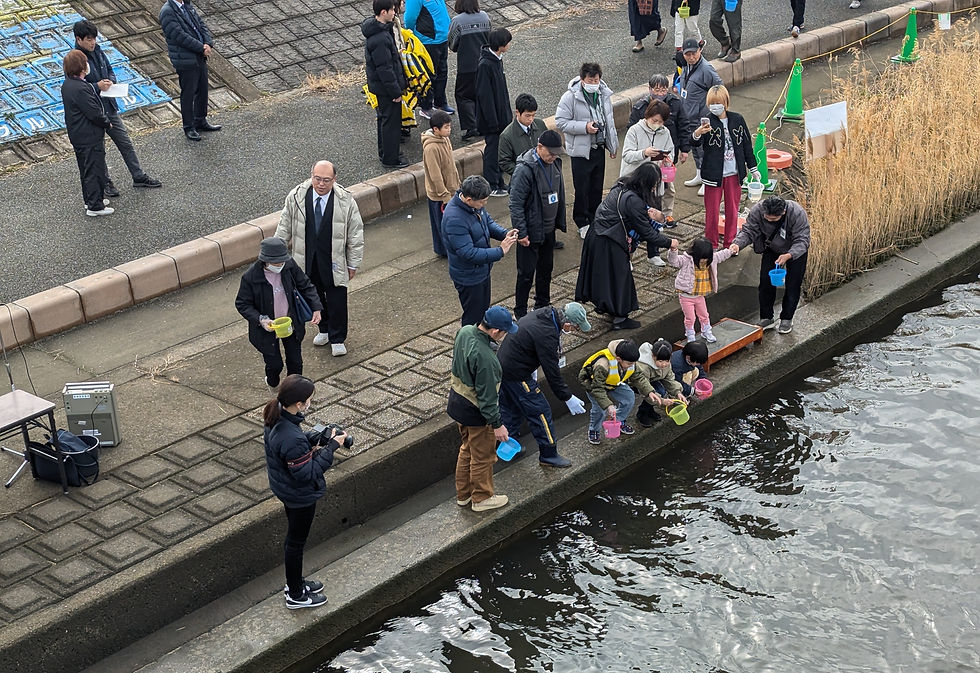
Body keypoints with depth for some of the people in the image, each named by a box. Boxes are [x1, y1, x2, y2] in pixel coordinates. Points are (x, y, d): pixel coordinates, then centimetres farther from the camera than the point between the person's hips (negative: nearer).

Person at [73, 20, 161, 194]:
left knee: (125, 142, 14)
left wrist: (110, 81, -8)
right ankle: (106, 182, 28)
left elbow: (110, 70, 14)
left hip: (109, 107, 7)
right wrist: (97, 86, -29)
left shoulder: (97, 51, 1)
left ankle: (139, 176, 25)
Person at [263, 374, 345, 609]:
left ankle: (294, 582, 48)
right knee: (296, 542, 12)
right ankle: (296, 596, 33)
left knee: (294, 537, 27)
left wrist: (311, 440, -6)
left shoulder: (274, 420, -10)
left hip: (284, 489, 9)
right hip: (300, 496, -9)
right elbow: (307, 473, -29)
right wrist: (331, 447, -24)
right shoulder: (292, 439, -39)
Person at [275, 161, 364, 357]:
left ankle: (337, 339, 25)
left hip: (333, 260, -2)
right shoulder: (296, 196, -11)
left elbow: (356, 235, -6)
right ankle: (324, 329, 43)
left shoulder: (345, 201, -15)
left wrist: (352, 265, -3)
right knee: (314, 296, 18)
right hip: (307, 260, 2)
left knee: (337, 300, 4)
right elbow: (285, 226, 4)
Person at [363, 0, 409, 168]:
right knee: (391, 121, 1)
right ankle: (390, 159, 11)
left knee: (384, 118, 22)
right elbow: (385, 69, -25)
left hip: (380, 85, 10)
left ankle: (384, 153, 35)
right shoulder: (380, 39, -28)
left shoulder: (380, 29, 5)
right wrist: (396, 91, -19)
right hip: (386, 87, -10)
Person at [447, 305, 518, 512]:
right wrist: (497, 424, -18)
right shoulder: (484, 357, -36)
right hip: (475, 412, -9)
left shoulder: (464, 332, -9)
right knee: (482, 456, 14)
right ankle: (482, 498, 33)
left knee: (467, 449, 26)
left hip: (457, 400, 9)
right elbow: (486, 396, -28)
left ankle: (463, 494, 41)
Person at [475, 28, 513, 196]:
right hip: (491, 118, -9)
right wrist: (493, 120, -20)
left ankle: (499, 182, 28)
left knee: (500, 149, 16)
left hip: (501, 115, 9)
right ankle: (491, 185, 15)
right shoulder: (485, 65, -24)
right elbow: (484, 95, -22)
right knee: (492, 149, 3)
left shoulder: (497, 59, 5)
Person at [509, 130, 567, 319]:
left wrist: (559, 222, 16)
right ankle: (520, 312, 16)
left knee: (546, 269, 20)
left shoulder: (554, 162, 1)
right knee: (526, 273, 2)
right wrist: (521, 233, -20)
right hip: (531, 232, -8)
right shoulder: (525, 169, -24)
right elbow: (515, 204, -21)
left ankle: (543, 306, 36)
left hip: (548, 229, 8)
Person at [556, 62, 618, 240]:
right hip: (581, 150, -5)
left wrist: (613, 145, 17)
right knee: (582, 189, 0)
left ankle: (594, 219, 29)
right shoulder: (571, 97, -15)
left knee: (597, 188, 14)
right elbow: (561, 122, -16)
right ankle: (582, 223, 15)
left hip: (599, 148, 5)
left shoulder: (604, 95, 4)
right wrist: (585, 127, -24)